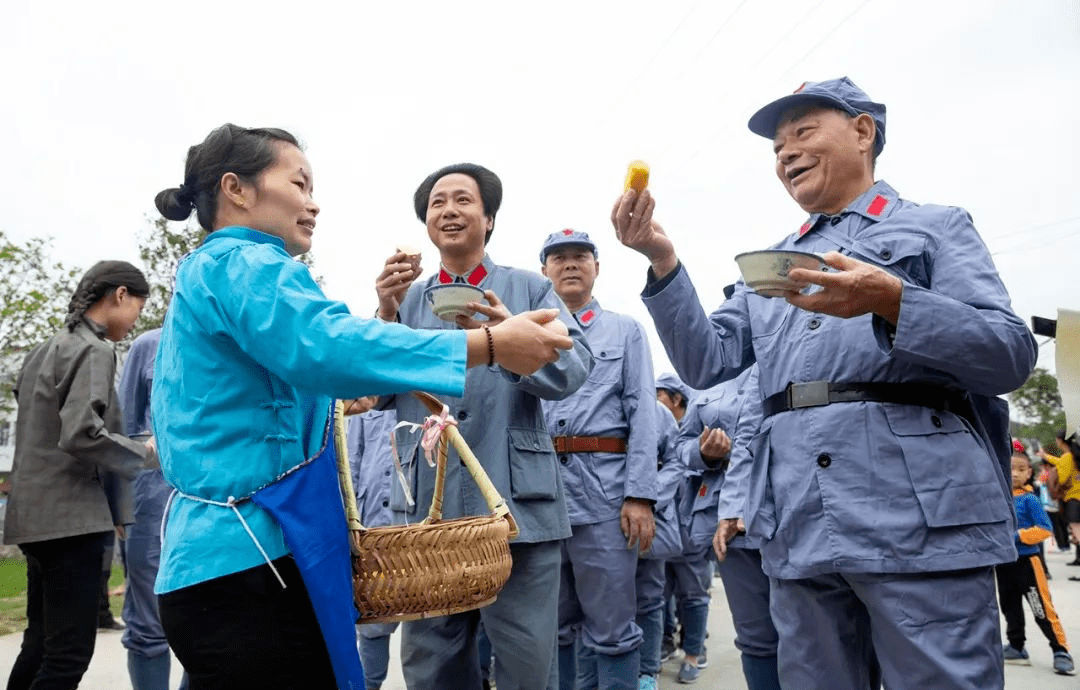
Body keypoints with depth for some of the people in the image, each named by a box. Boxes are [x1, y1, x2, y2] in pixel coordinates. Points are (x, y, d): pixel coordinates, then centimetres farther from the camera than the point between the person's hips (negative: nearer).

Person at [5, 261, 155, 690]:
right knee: (69, 653, -5)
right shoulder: (94, 350, -12)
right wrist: (144, 453, -11)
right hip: (70, 516, -10)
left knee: (41, 645, 17)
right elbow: (82, 434, -23)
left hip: (38, 514, 10)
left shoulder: (45, 349, 17)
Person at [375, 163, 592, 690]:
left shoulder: (530, 289, 8)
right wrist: (386, 316, -11)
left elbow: (573, 370, -7)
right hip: (426, 508, 3)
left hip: (518, 505, -2)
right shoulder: (408, 299, 14)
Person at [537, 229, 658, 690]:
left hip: (604, 488, -2)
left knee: (610, 630, 1)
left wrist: (640, 495, -9)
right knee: (550, 626, 11)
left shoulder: (625, 331, 12)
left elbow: (642, 413, 2)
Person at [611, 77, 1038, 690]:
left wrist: (890, 301, -20)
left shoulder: (936, 227, 9)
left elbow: (1013, 356, -4)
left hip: (920, 517, -4)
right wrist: (663, 261, -1)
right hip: (799, 529, 5)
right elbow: (706, 363, 11)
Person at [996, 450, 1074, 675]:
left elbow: (1045, 529, -17)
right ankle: (1016, 647, 28)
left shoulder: (1029, 499, -12)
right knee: (1010, 608, 15)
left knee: (1042, 610, -4)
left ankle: (1061, 651, 8)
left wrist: (1018, 536, -21)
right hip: (1003, 562, 6)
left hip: (1026, 561, -6)